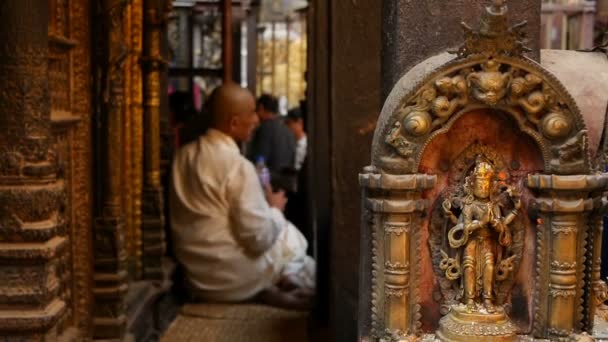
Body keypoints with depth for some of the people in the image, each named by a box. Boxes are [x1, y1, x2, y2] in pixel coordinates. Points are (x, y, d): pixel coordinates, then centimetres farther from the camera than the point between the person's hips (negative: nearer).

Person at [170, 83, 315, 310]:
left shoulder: (184, 155, 2)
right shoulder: (237, 166, -21)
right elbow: (258, 238, -21)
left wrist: (263, 203, 14)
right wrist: (275, 209, -1)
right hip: (228, 280, -7)